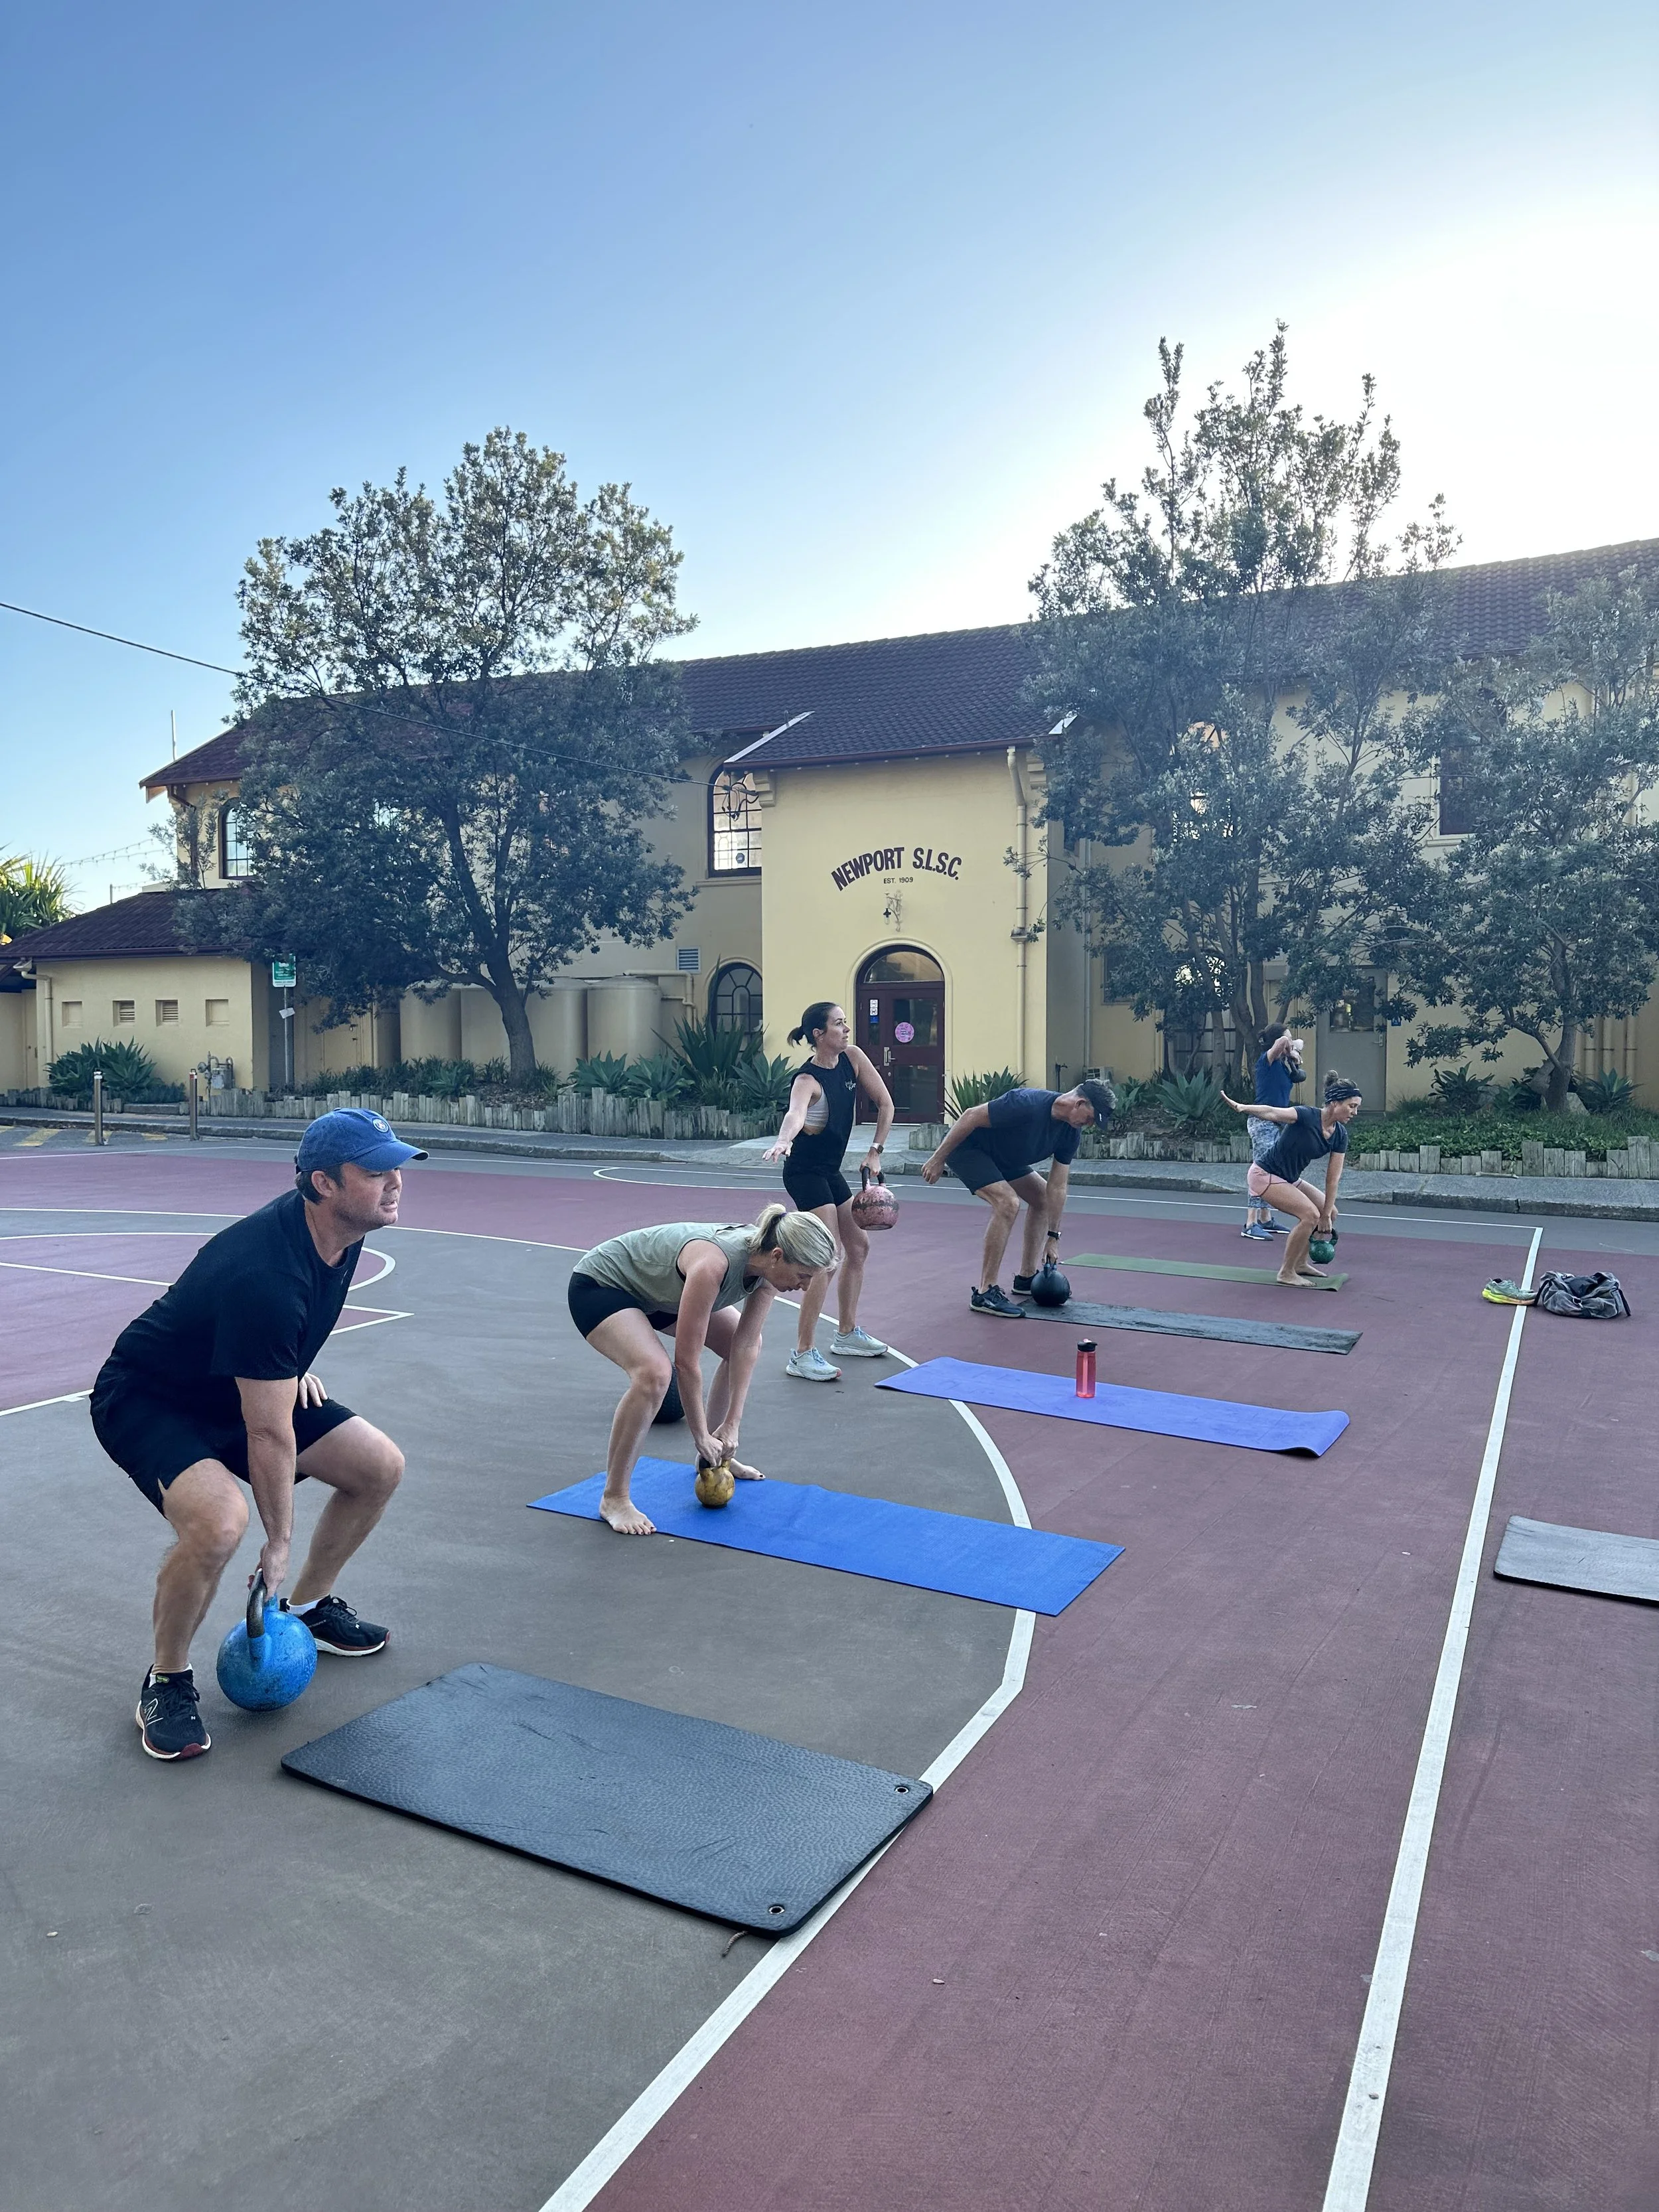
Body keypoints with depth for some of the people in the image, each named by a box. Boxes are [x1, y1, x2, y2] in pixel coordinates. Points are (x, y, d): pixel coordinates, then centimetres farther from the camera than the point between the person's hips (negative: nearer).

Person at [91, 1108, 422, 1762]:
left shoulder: (344, 1228, -12)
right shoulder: (265, 1276, -38)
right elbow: (269, 1435, -28)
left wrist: (293, 1364, 5)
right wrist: (279, 1542, -18)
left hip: (240, 1386, 8)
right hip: (147, 1399, -8)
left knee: (379, 1467, 2)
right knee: (218, 1521, -34)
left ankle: (309, 1606, 24)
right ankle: (166, 1681, -6)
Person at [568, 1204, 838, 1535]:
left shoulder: (767, 1260, -16)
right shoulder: (713, 1265, -38)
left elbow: (746, 1345, -8)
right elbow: (686, 1362, -31)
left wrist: (732, 1425, -9)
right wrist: (701, 1436, -19)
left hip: (654, 1287, 9)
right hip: (598, 1284, -9)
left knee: (747, 1342, 11)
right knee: (654, 1373, -32)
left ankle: (713, 1455, 25)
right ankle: (614, 1498, -16)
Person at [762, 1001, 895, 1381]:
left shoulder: (852, 1058, -3)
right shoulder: (807, 1079, -24)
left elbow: (885, 1102, 4)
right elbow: (795, 1113, -45)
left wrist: (875, 1151, -1)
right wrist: (784, 1140, -66)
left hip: (831, 1171, 9)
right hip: (805, 1173, -9)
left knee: (858, 1248, 17)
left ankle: (848, 1335, 32)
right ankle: (802, 1355, -13)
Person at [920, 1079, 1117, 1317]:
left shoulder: (1071, 1132, -8)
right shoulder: (1027, 1104, -33)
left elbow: (1057, 1187, -2)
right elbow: (971, 1117, -27)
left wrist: (1053, 1237, -1)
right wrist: (938, 1159, -20)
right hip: (965, 1146, -9)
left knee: (1042, 1197, 12)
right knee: (1008, 1203, -25)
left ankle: (1027, 1278, 22)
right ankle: (984, 1293, -19)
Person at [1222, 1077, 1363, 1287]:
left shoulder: (1340, 1135, -3)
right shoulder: (1307, 1116, -24)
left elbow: (1333, 1179, 0)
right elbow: (1272, 1113, -41)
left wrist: (1326, 1215, -1)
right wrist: (1243, 1108, -60)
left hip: (1289, 1179, 9)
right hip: (1264, 1175, -9)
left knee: (1330, 1213, 11)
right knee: (1310, 1214, -21)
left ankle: (1300, 1263, 24)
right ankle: (1286, 1273, -10)